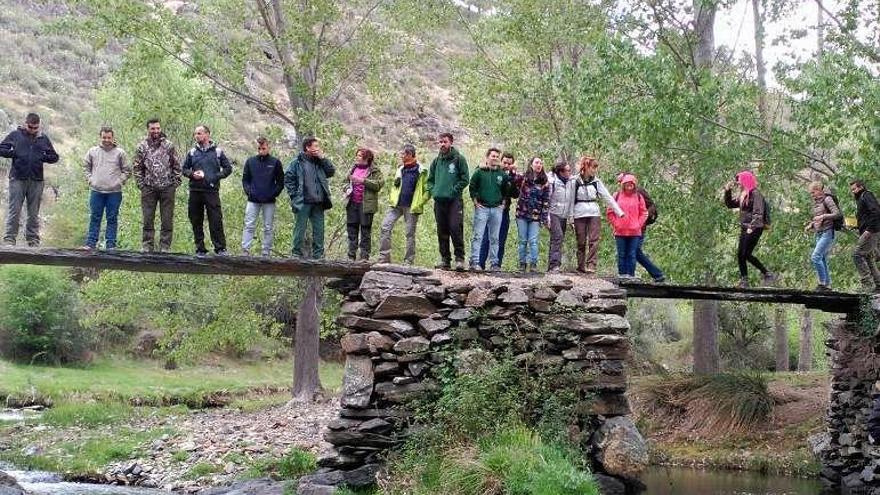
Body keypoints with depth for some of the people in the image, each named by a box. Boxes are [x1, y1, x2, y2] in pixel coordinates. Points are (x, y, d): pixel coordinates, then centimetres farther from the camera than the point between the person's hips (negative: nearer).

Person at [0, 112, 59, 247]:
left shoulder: (43, 138, 10)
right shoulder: (15, 135, 4)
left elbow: (54, 157, 14)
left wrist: (42, 157, -3)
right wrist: (14, 153, -10)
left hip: (36, 180, 2)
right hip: (18, 179, -2)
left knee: (34, 213, 7)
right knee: (14, 211, -3)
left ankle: (33, 240, 12)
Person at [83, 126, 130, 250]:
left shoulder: (119, 153, 2)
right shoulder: (93, 151, 6)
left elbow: (126, 170, 8)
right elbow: (86, 167, 17)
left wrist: (120, 181, -3)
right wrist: (90, 179, 5)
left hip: (114, 192, -1)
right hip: (96, 191, 1)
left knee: (112, 219, 4)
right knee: (95, 218, 5)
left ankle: (111, 244, 9)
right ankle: (90, 243, 9)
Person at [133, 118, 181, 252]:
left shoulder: (169, 145, 4)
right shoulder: (141, 147, 4)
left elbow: (177, 166, 6)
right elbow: (136, 168, 6)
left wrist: (175, 183, -1)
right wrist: (141, 184, -2)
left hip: (167, 188, 0)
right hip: (149, 188, 0)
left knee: (167, 220, 2)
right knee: (148, 220, 3)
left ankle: (165, 247, 8)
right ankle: (147, 247, 10)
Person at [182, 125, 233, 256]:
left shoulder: (217, 151, 6)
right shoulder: (192, 152, 12)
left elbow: (228, 168, 8)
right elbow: (184, 169, 16)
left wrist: (216, 177, -5)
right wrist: (192, 174, -4)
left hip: (212, 191, -3)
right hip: (195, 191, 3)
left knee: (216, 220, -8)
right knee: (196, 222, 5)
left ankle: (220, 248, -3)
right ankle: (200, 249, 12)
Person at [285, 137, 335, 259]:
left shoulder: (320, 162, 14)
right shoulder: (297, 162, -2)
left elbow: (331, 172, 7)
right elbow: (288, 178, -2)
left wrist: (322, 158, 0)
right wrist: (294, 194, -8)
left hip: (318, 203, 5)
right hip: (303, 203, -5)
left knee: (319, 229, 7)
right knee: (300, 229, 0)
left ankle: (318, 255, 13)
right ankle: (297, 254, 5)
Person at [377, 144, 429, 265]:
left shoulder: (421, 171, -5)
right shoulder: (400, 169, 13)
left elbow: (427, 190, -5)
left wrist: (419, 204, -12)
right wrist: (392, 198, 10)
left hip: (411, 207, -6)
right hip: (397, 205, 6)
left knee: (410, 233, 1)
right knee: (385, 227, -5)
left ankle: (408, 261, 8)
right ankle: (384, 258, -2)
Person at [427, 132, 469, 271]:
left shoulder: (459, 159, 0)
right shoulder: (436, 161, 15)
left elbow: (464, 180, -3)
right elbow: (430, 179, 23)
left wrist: (453, 190, -11)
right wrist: (433, 191, 6)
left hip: (454, 201, -5)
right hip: (439, 201, 5)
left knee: (456, 229, -13)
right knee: (442, 231, 7)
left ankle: (459, 258, -9)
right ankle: (445, 258, 13)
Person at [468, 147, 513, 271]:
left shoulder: (502, 174, 10)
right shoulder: (479, 172, 1)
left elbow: (506, 191, 21)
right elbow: (472, 187, 5)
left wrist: (503, 203, 12)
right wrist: (475, 202, -1)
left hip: (497, 209, 3)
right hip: (482, 208, -3)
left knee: (494, 238, 6)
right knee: (478, 236, -7)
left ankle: (494, 263, 9)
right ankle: (475, 262, -9)